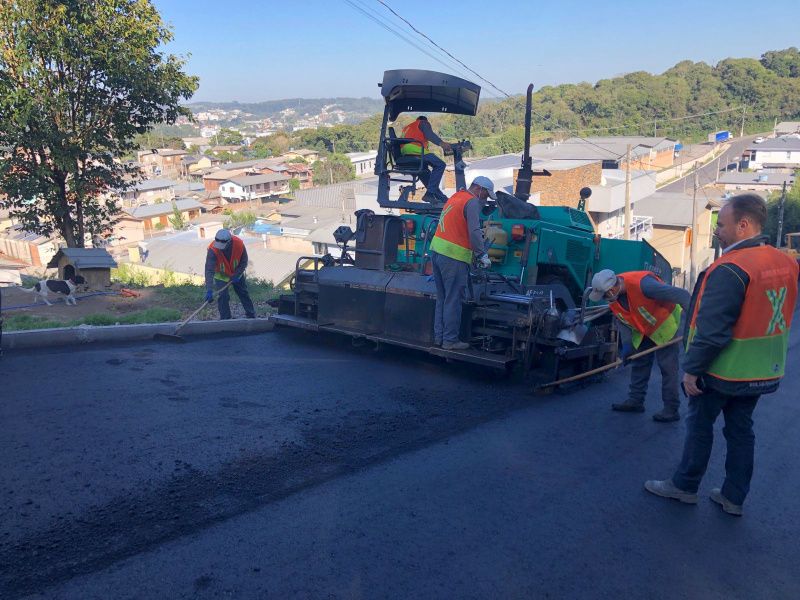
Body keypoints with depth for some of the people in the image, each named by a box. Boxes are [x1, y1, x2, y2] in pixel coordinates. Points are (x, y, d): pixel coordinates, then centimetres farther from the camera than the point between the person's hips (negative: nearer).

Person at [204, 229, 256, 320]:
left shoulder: (239, 244, -31)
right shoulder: (213, 249, -37)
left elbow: (244, 262, -13)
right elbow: (209, 270, -40)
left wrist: (236, 275, -22)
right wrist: (209, 290, -47)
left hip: (236, 274, 2)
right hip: (221, 275, -2)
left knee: (244, 293, 13)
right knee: (223, 296, -11)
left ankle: (251, 315, 30)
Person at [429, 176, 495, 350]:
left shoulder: (454, 197, 21)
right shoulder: (472, 202, -7)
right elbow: (474, 232, -17)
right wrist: (483, 255, -10)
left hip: (436, 250, 9)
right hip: (453, 257, -9)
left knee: (442, 299, 15)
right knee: (453, 301, -2)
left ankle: (439, 337, 19)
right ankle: (450, 340, 2)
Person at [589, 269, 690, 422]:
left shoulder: (642, 284, -39)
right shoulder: (613, 298, -14)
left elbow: (681, 295, -36)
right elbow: (622, 321, -2)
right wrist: (627, 344, -14)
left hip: (665, 324, -7)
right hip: (643, 330, 7)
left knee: (668, 367, -6)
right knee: (639, 365, 13)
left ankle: (671, 409, 0)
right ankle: (635, 401, 23)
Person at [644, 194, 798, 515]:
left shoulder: (729, 269, -26)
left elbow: (712, 329, -26)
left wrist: (692, 369, -18)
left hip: (722, 370, -7)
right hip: (763, 372, 7)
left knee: (699, 425, 10)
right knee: (741, 430, 17)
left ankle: (684, 486, 25)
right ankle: (734, 497, 27)